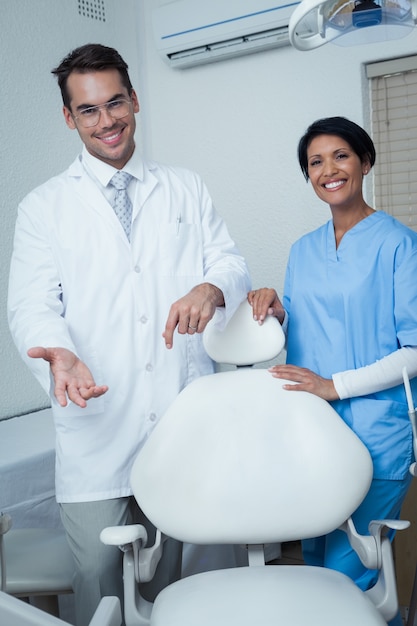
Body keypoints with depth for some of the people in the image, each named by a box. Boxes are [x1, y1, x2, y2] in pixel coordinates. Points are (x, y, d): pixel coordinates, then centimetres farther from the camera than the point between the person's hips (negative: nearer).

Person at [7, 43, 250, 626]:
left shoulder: (187, 189, 12)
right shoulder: (44, 206, 6)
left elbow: (233, 264, 7)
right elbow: (33, 304, -3)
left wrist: (212, 287, -18)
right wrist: (61, 354, -26)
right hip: (96, 427, -1)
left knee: (184, 571, 14)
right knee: (98, 573, 8)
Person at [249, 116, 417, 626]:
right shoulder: (302, 251, 12)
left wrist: (335, 385, -17)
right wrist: (276, 309, -3)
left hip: (375, 434, -5)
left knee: (347, 573, -3)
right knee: (314, 562, 15)